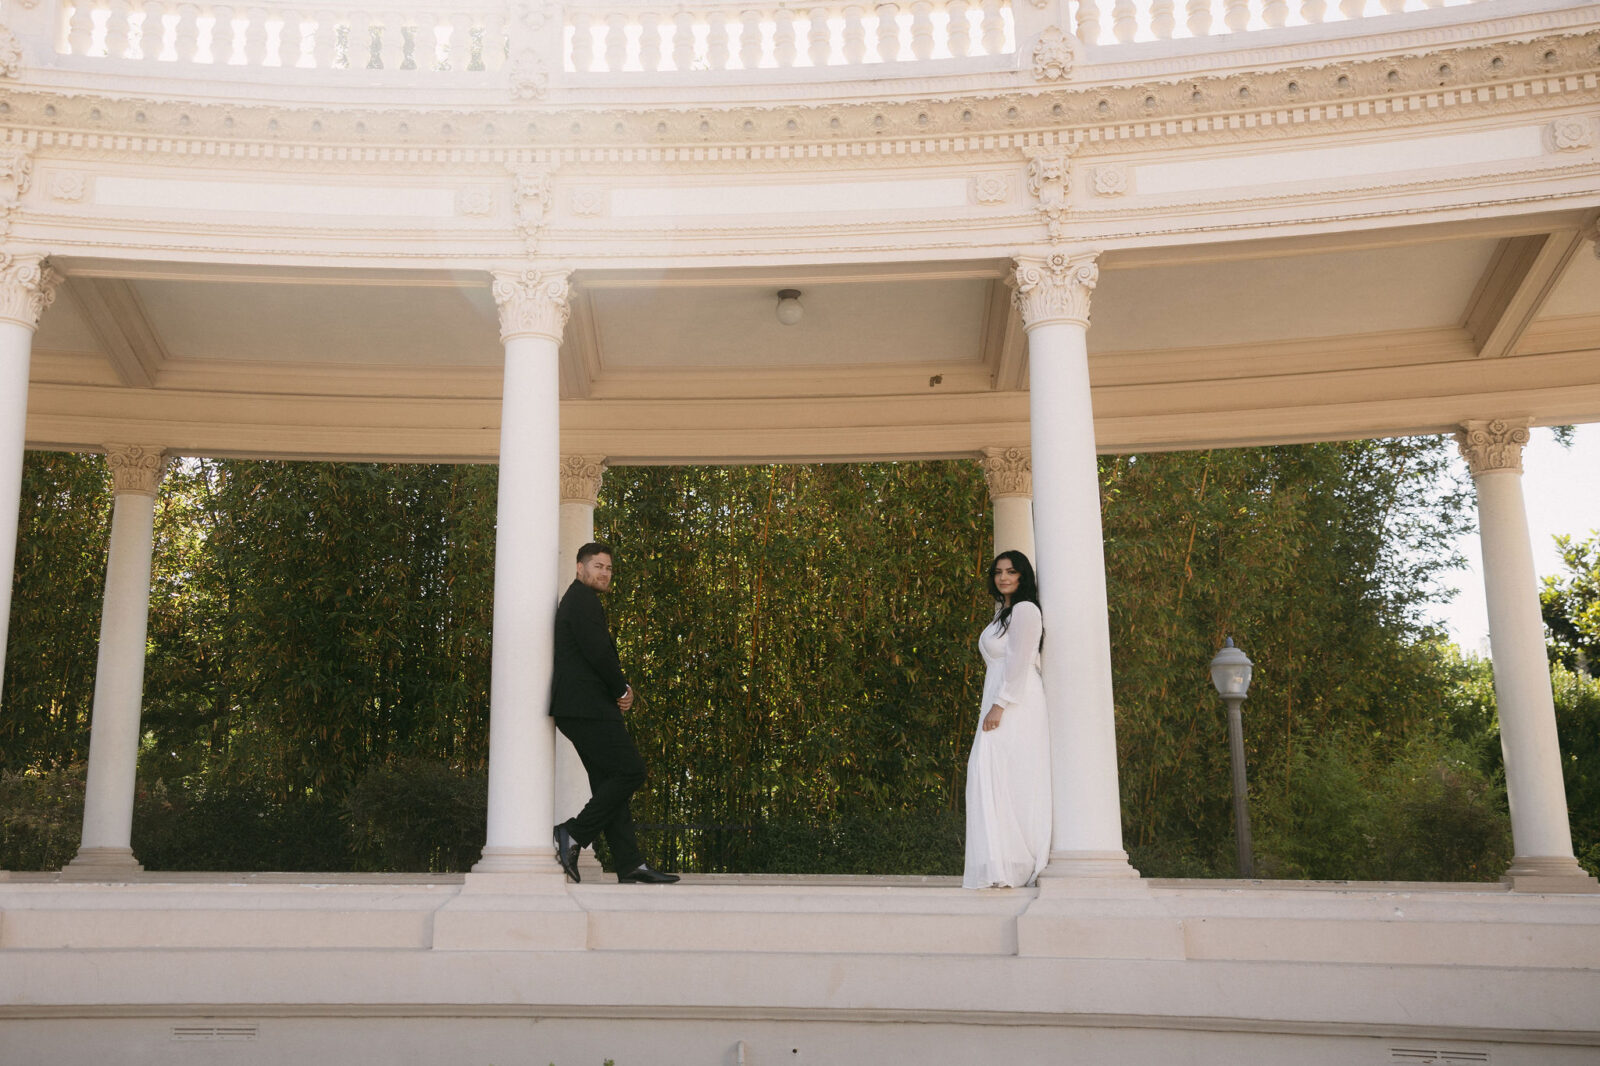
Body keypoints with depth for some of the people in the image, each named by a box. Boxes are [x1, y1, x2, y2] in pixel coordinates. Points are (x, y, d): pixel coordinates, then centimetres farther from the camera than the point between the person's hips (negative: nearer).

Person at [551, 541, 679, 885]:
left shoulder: (576, 600, 25)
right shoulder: (583, 598, -8)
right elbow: (597, 650, -18)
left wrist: (619, 689, 8)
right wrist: (622, 689, -5)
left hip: (580, 710, 11)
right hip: (588, 708, -11)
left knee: (608, 783, 6)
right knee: (630, 770, -11)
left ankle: (630, 866, 4)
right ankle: (574, 834, -10)